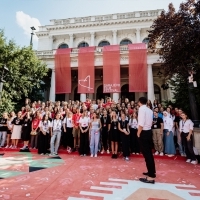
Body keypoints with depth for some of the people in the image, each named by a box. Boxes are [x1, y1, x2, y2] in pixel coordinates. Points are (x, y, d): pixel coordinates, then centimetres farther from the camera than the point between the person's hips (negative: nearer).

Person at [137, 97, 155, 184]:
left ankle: (151, 176, 5)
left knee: (146, 154, -3)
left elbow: (141, 124, -23)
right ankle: (151, 171, 32)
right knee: (149, 153, 18)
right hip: (149, 131, 9)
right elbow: (150, 122, 14)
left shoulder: (141, 109, -16)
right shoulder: (150, 110, 11)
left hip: (144, 133, -9)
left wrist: (138, 133, -12)